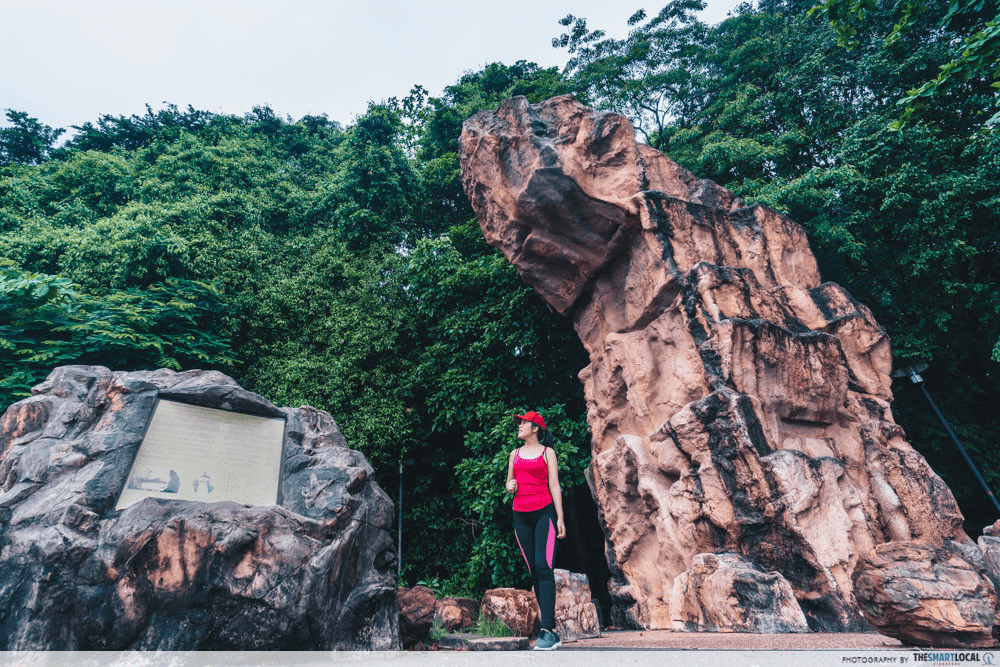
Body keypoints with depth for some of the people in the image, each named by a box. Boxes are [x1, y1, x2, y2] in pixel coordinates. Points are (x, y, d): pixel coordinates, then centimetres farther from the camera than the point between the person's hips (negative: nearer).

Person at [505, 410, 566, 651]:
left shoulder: (547, 452, 5)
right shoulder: (515, 454, 16)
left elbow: (554, 486, 0)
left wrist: (560, 518, -6)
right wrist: (510, 486, -1)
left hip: (544, 512, -4)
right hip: (521, 515, 4)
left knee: (543, 567, -15)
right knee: (534, 572, 5)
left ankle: (546, 630, -14)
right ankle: (553, 632, 12)